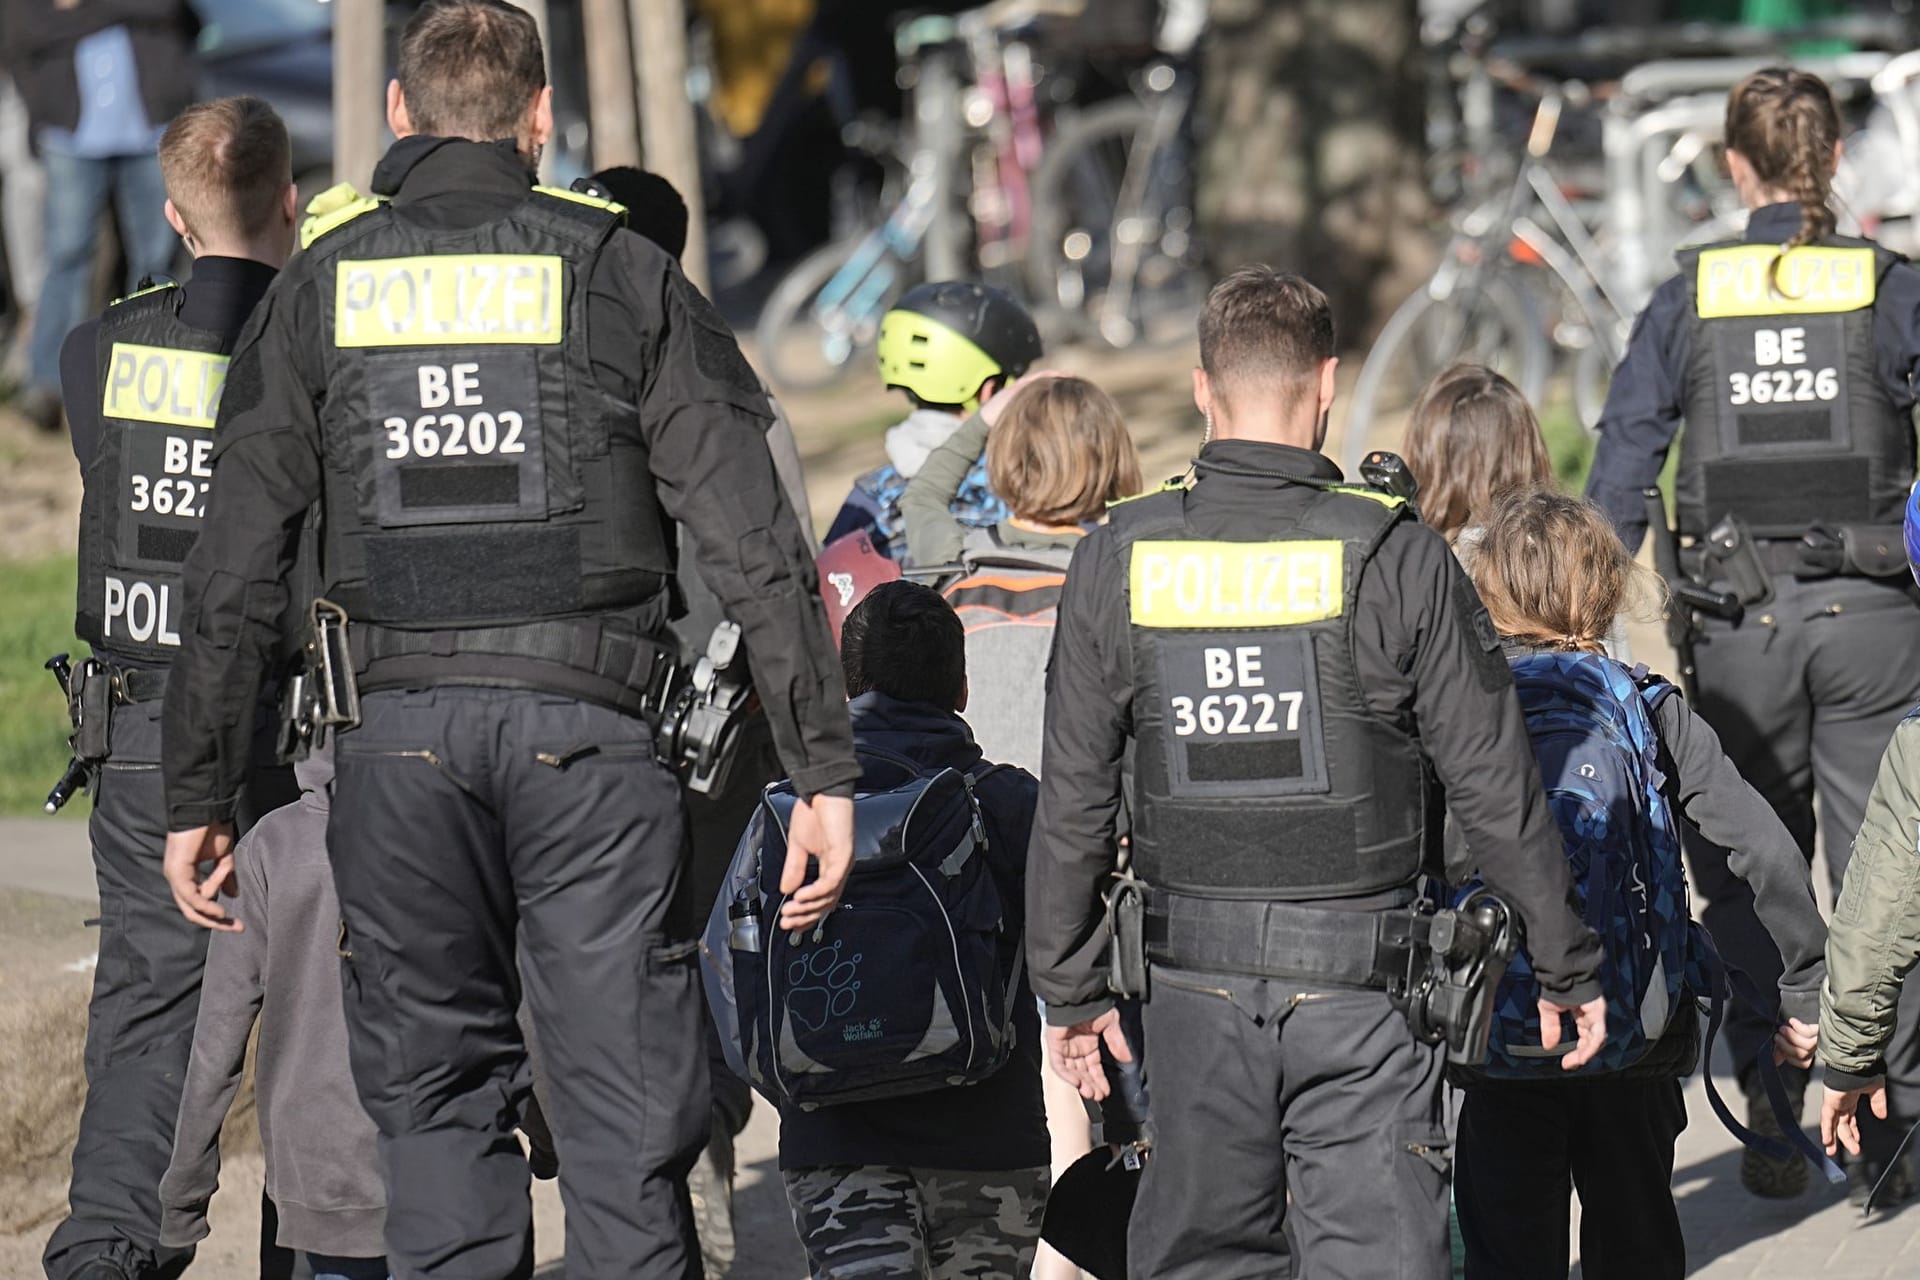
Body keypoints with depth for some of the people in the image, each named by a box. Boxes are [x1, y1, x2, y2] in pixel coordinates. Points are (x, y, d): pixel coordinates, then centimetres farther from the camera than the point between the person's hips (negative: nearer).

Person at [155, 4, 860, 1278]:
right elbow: (755, 540, -3)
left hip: (399, 730, 2)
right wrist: (825, 769, -2)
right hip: (589, 726, -1)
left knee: (435, 1100, 10)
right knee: (625, 1103, 1)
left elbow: (234, 571, 6)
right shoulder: (621, 273, 3)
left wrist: (199, 794, 13)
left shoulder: (322, 288, 7)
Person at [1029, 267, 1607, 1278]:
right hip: (1359, 982, -2)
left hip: (1195, 976, 3)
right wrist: (1567, 966, 7)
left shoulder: (1118, 561, -1)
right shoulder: (1396, 559, -8)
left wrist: (1068, 988, 14)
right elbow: (1494, 788, -4)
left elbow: (1073, 799, 4)